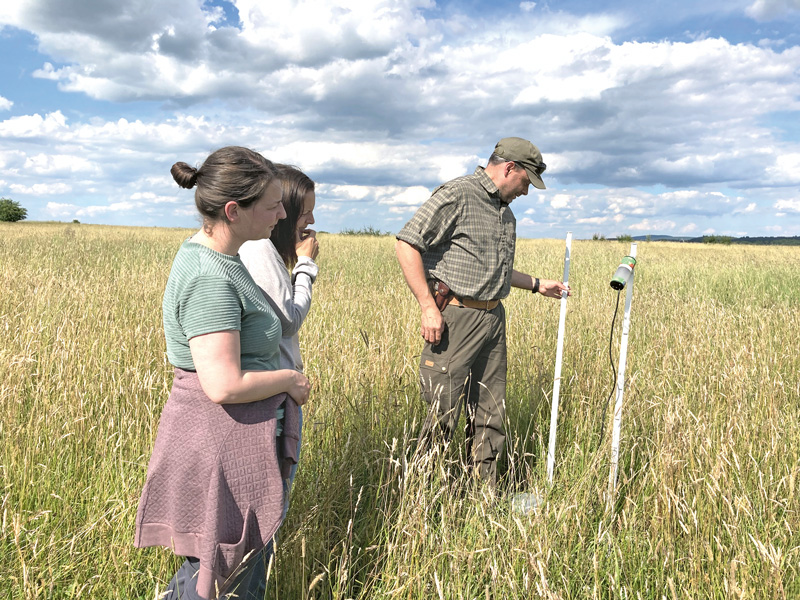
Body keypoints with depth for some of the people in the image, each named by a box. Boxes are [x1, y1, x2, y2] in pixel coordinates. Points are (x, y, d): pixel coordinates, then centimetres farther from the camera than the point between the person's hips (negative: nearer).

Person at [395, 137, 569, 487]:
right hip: (455, 318, -8)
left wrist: (537, 284, 25)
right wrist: (428, 307, -19)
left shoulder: (506, 213, 19)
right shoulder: (457, 195, -9)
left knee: (490, 416, 12)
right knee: (443, 415, -4)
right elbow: (407, 244, -16)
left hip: (493, 319, 9)